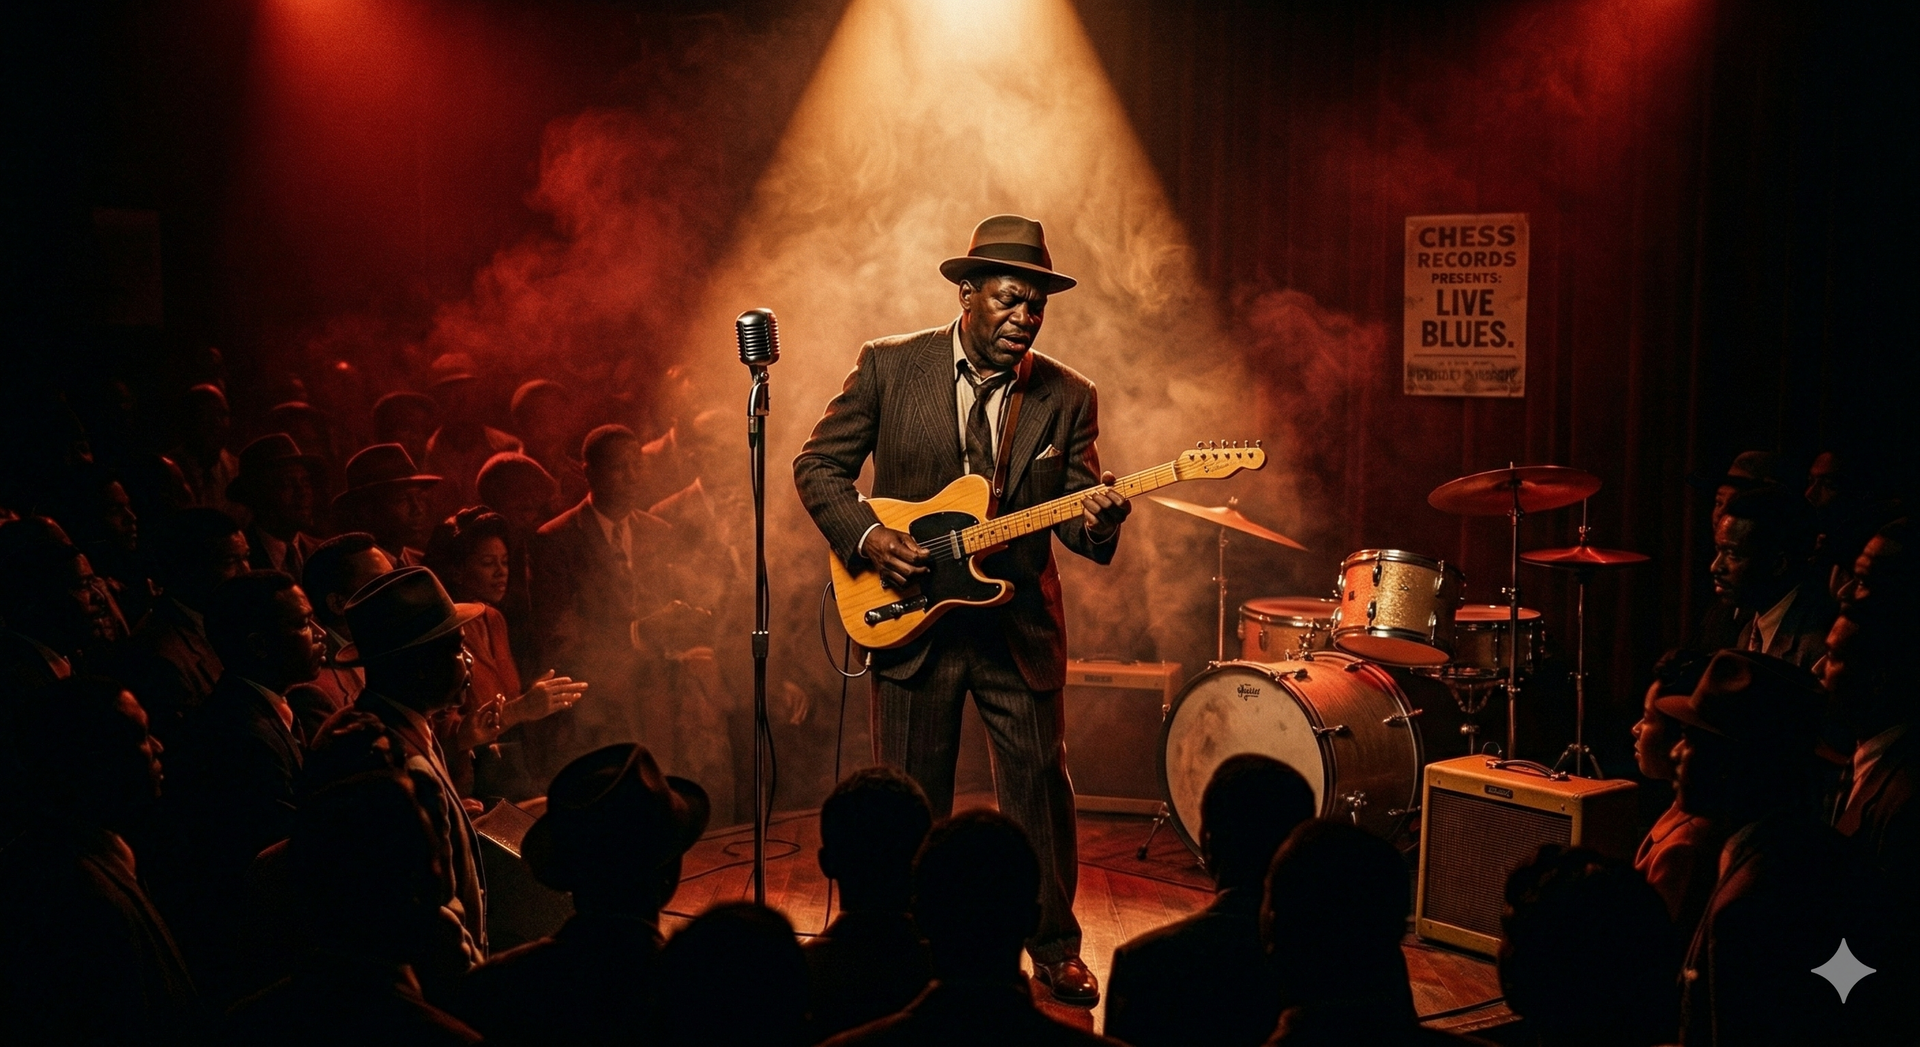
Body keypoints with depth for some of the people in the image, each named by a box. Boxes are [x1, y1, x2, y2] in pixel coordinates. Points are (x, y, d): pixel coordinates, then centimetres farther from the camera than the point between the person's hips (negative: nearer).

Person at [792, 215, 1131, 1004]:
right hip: (910, 617, -1)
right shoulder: (889, 367, -3)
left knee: (1041, 794, 6)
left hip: (1020, 628, 1)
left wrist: (1097, 518, -23)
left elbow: (1076, 524, 1)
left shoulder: (1067, 396, 2)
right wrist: (867, 537, -13)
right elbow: (818, 465, 1)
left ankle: (1055, 950, 24)